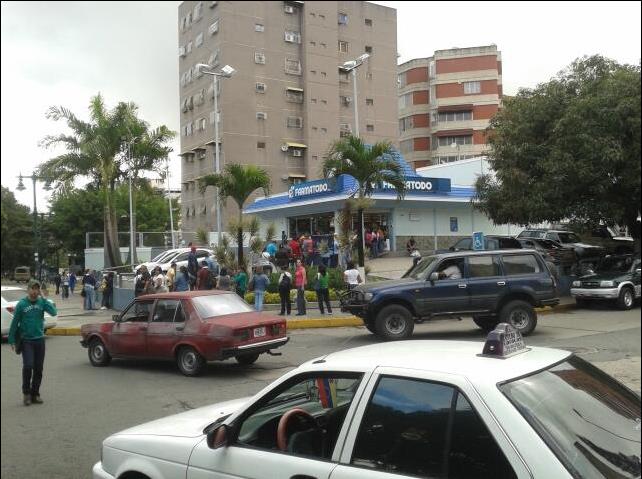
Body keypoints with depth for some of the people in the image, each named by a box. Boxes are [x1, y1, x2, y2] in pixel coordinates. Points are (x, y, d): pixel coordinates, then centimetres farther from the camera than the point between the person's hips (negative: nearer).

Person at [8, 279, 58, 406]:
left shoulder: (42, 302, 1)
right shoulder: (21, 304, -5)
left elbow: (54, 312, -14)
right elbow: (14, 323, -2)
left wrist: (44, 299, -15)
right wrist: (12, 341, -3)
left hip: (39, 340, 3)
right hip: (26, 340, -3)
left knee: (38, 369, 6)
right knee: (28, 366, -15)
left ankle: (35, 394, 19)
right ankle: (26, 393, 4)